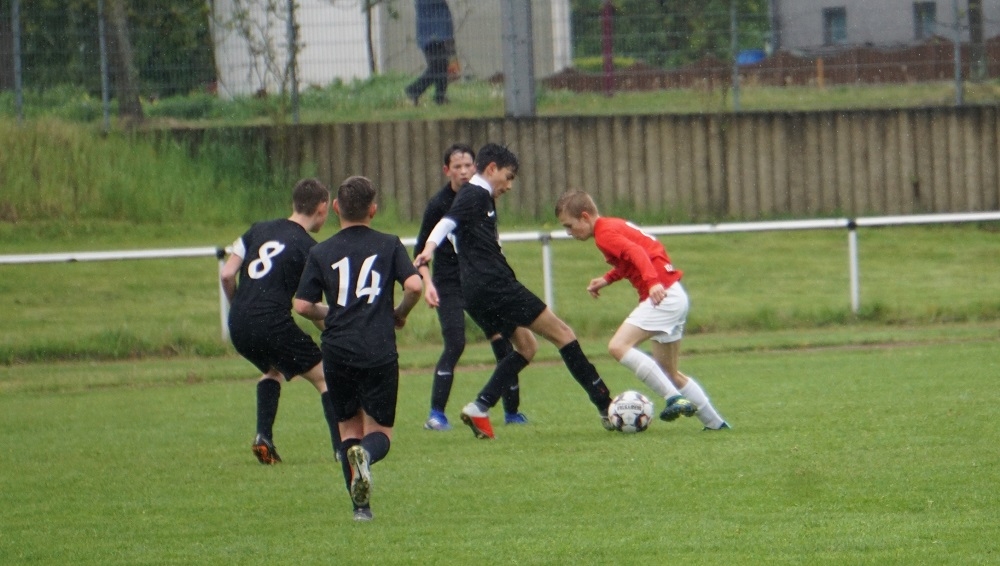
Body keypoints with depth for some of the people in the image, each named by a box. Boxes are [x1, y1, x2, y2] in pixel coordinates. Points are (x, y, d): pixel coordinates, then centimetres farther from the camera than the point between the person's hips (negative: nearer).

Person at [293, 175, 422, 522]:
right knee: (379, 431, 7)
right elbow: (414, 285, -8)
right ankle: (366, 453, -30)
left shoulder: (321, 253, 5)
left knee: (349, 428, 15)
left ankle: (360, 505, 4)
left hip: (338, 350, 1)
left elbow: (302, 305, 2)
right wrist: (400, 314, 12)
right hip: (380, 351, -1)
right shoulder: (389, 245, 4)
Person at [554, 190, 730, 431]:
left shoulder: (605, 233, -12)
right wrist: (606, 279, 21)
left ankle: (675, 399, -23)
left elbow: (637, 253, -28)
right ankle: (715, 423, 21)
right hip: (674, 296, 11)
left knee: (619, 346, -20)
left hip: (662, 296, -11)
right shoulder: (614, 225, 18)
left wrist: (653, 282, -43)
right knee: (668, 371, 17)